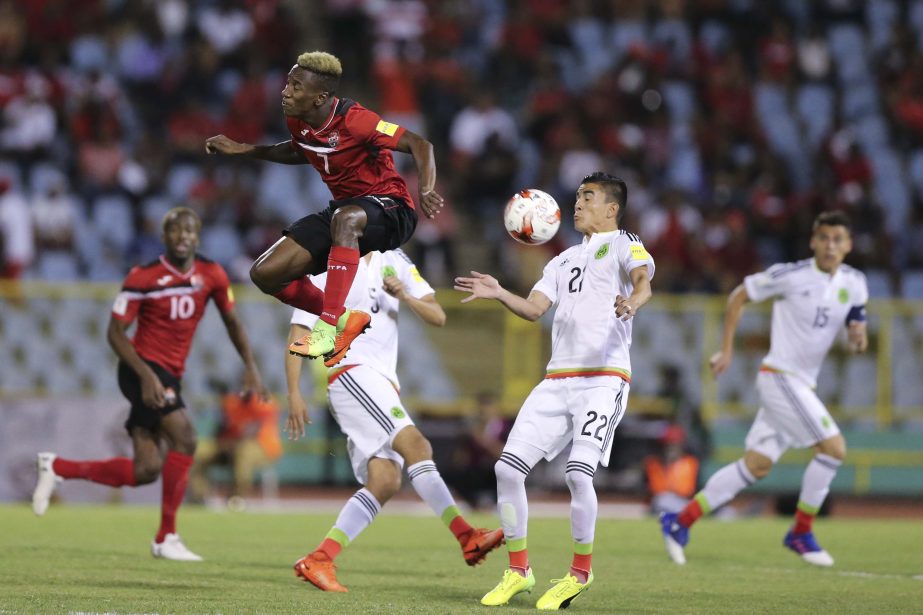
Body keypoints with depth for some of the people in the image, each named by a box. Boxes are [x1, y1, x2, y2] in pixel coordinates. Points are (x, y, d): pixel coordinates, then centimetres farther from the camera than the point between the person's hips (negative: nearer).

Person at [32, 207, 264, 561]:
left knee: (145, 471, -1)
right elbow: (115, 332, -10)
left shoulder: (212, 276, 3)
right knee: (185, 438, -23)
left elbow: (232, 322, 17)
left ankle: (57, 468, 17)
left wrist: (250, 367, 6)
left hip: (170, 377, 6)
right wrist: (147, 375, -22)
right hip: (142, 368, -6)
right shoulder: (143, 278, -11)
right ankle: (166, 539, -13)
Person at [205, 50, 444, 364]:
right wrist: (244, 149, 17)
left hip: (390, 211, -8)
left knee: (344, 218, -44)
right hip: (343, 207, 8)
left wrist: (426, 192, -41)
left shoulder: (353, 120, -23)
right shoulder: (296, 121, 0)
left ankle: (328, 326, -41)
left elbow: (421, 145, -24)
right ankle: (345, 319, 8)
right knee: (265, 273, -5)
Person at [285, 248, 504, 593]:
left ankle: (318, 561, -5)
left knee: (385, 482, -7)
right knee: (415, 445, -23)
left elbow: (438, 318, 10)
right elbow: (298, 333, -1)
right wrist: (294, 394, -10)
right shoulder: (327, 269, 0)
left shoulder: (393, 262, 15)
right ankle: (467, 538, -25)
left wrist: (405, 297, -10)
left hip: (383, 383, 7)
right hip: (351, 373, -7)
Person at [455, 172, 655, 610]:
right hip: (558, 380, 7)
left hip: (604, 379, -7)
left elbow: (643, 280, -19)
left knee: (578, 473, -21)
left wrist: (631, 303, -41)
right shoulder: (564, 260, 24)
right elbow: (534, 308, 14)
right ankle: (518, 571, 11)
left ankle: (580, 572, -3)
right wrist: (499, 294, -5)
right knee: (507, 468, -2)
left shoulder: (623, 244, 2)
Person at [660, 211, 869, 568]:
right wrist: (726, 350, -2)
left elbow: (855, 329, 14)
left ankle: (681, 522, 13)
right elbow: (739, 296, -1)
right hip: (779, 376, -7)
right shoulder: (790, 275, -12)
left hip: (802, 385, 7)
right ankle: (800, 533, -1)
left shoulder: (854, 283, 5)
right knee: (834, 447, -15)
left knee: (757, 466, 6)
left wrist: (858, 340, -11)